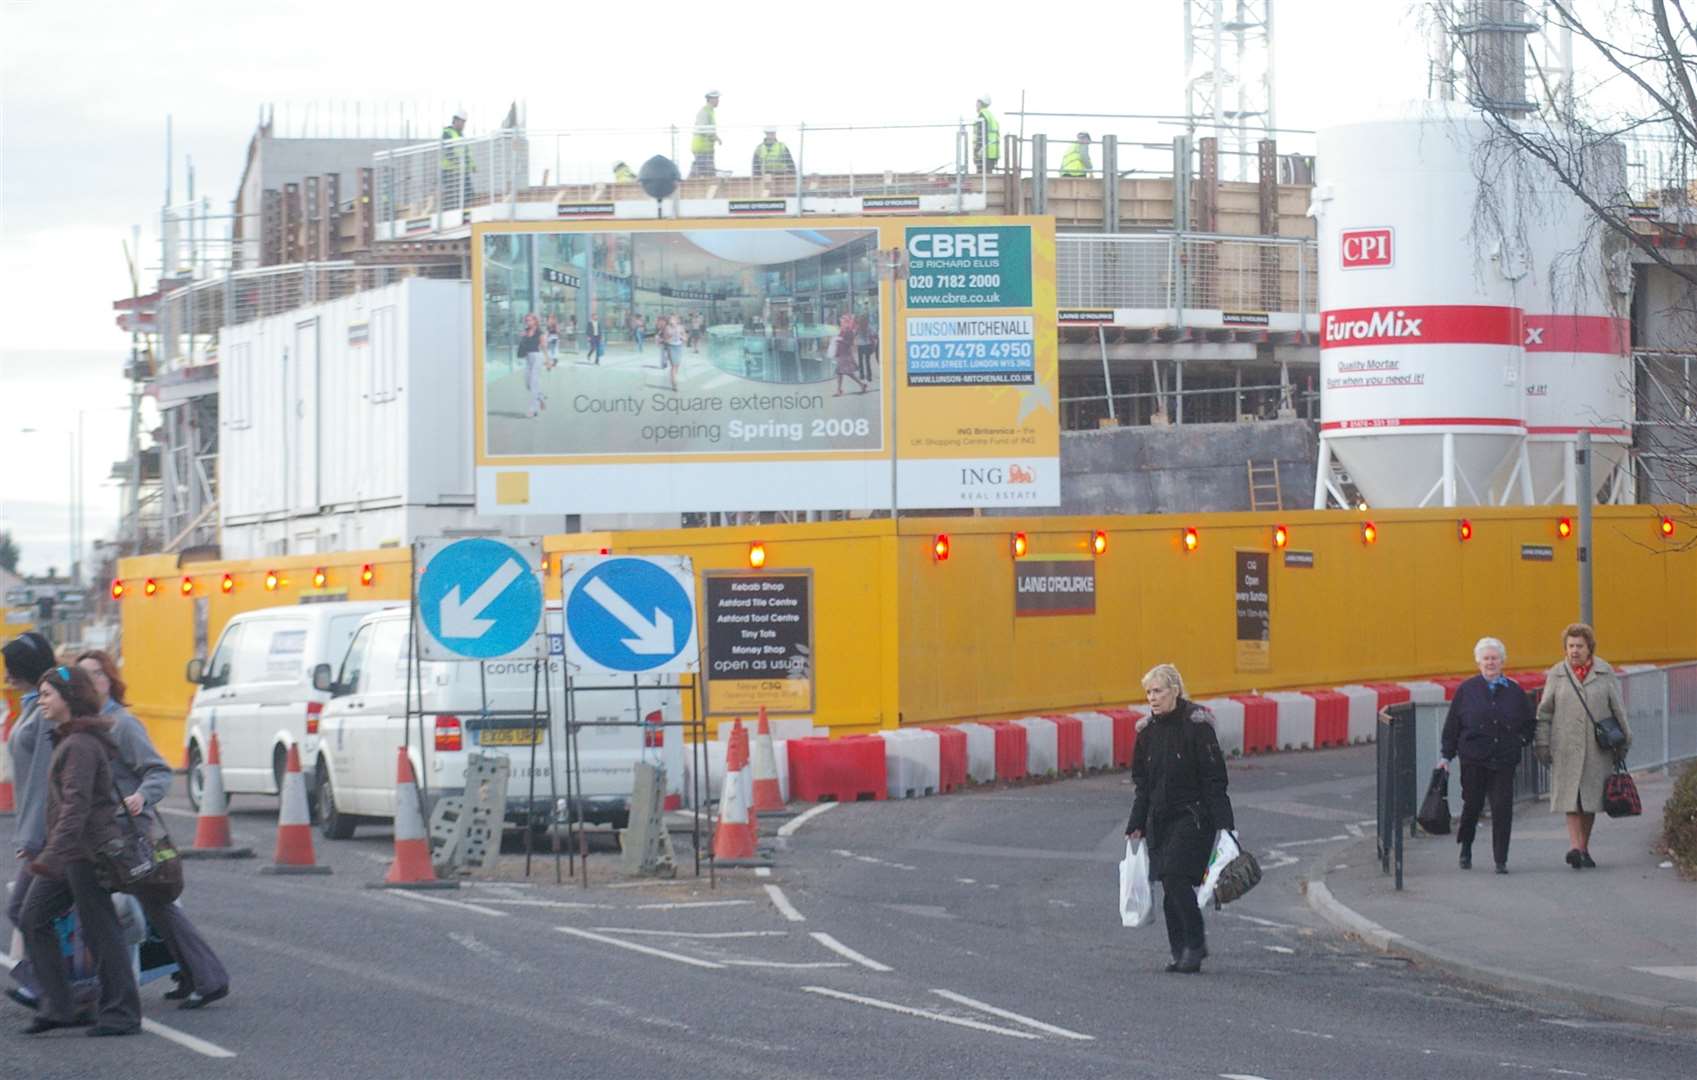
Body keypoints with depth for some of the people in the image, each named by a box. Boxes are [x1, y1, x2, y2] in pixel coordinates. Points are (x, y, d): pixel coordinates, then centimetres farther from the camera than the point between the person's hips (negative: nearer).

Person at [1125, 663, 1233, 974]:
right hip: (1160, 820, 6)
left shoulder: (1196, 725, -10)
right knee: (1170, 886, 4)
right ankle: (1181, 953, 10)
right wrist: (1136, 826, 14)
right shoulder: (1148, 730, 9)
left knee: (1176, 877, -17)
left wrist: (1223, 824, -16)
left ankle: (1196, 943, -4)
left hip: (1193, 817, -6)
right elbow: (1142, 784, 17)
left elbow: (1214, 779, -11)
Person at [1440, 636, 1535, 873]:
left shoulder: (1514, 691, 7)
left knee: (1502, 809, -6)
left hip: (1504, 761, 1)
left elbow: (1529, 722, 18)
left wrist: (1521, 741, 3)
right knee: (1472, 804, 5)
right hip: (1473, 760, -1)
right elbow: (1452, 724, 5)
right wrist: (1447, 756, 1)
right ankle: (1465, 847, 31)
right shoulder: (1467, 690, 2)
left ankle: (1501, 860, 0)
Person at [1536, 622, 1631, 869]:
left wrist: (1623, 742, 6)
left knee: (1590, 800, 4)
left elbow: (1618, 708, 9)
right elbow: (1544, 712, 7)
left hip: (1597, 748, 1)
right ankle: (1575, 846, -18)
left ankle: (1584, 849, 13)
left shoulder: (1605, 673, 5)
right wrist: (1542, 743, 2)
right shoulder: (1556, 675, 4)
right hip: (1566, 746, -1)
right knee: (1571, 797, -10)